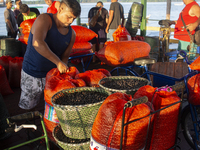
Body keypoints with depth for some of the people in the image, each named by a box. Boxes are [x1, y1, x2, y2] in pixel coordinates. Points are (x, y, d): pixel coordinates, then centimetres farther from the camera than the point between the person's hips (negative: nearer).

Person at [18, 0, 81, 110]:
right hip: (32, 74, -4)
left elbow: (65, 57, 6)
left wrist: (63, 69, -16)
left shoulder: (72, 34, 1)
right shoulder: (44, 19, -17)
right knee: (27, 107, 6)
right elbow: (37, 43, -34)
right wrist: (58, 62, -38)